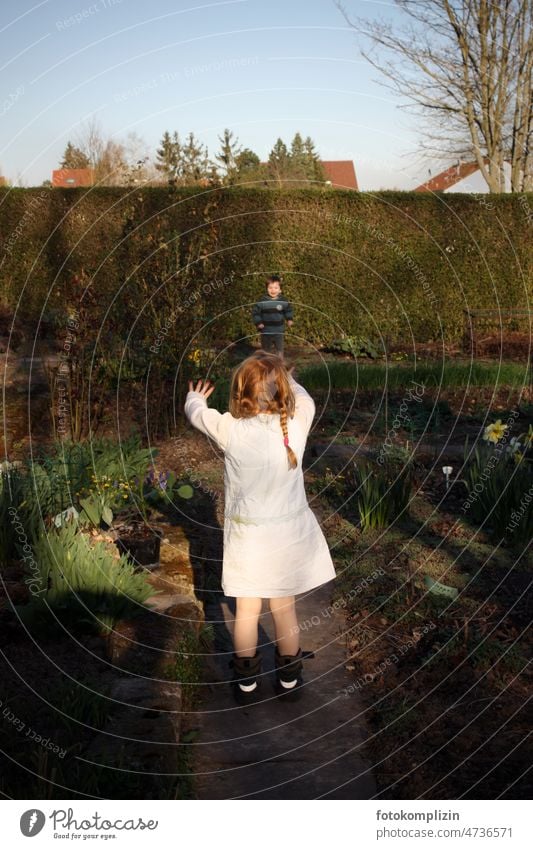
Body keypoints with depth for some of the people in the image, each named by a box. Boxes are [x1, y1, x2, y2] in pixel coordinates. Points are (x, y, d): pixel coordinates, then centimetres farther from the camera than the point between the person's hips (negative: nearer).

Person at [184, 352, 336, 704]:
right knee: (285, 608, 18)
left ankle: (246, 683, 31)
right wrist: (285, 377, 28)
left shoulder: (230, 430, -18)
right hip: (289, 533, 2)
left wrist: (196, 398, 27)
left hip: (247, 536, -1)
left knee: (247, 611, 15)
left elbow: (197, 412, 4)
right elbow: (305, 399, 10)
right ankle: (289, 679, 35)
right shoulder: (296, 424, -15)